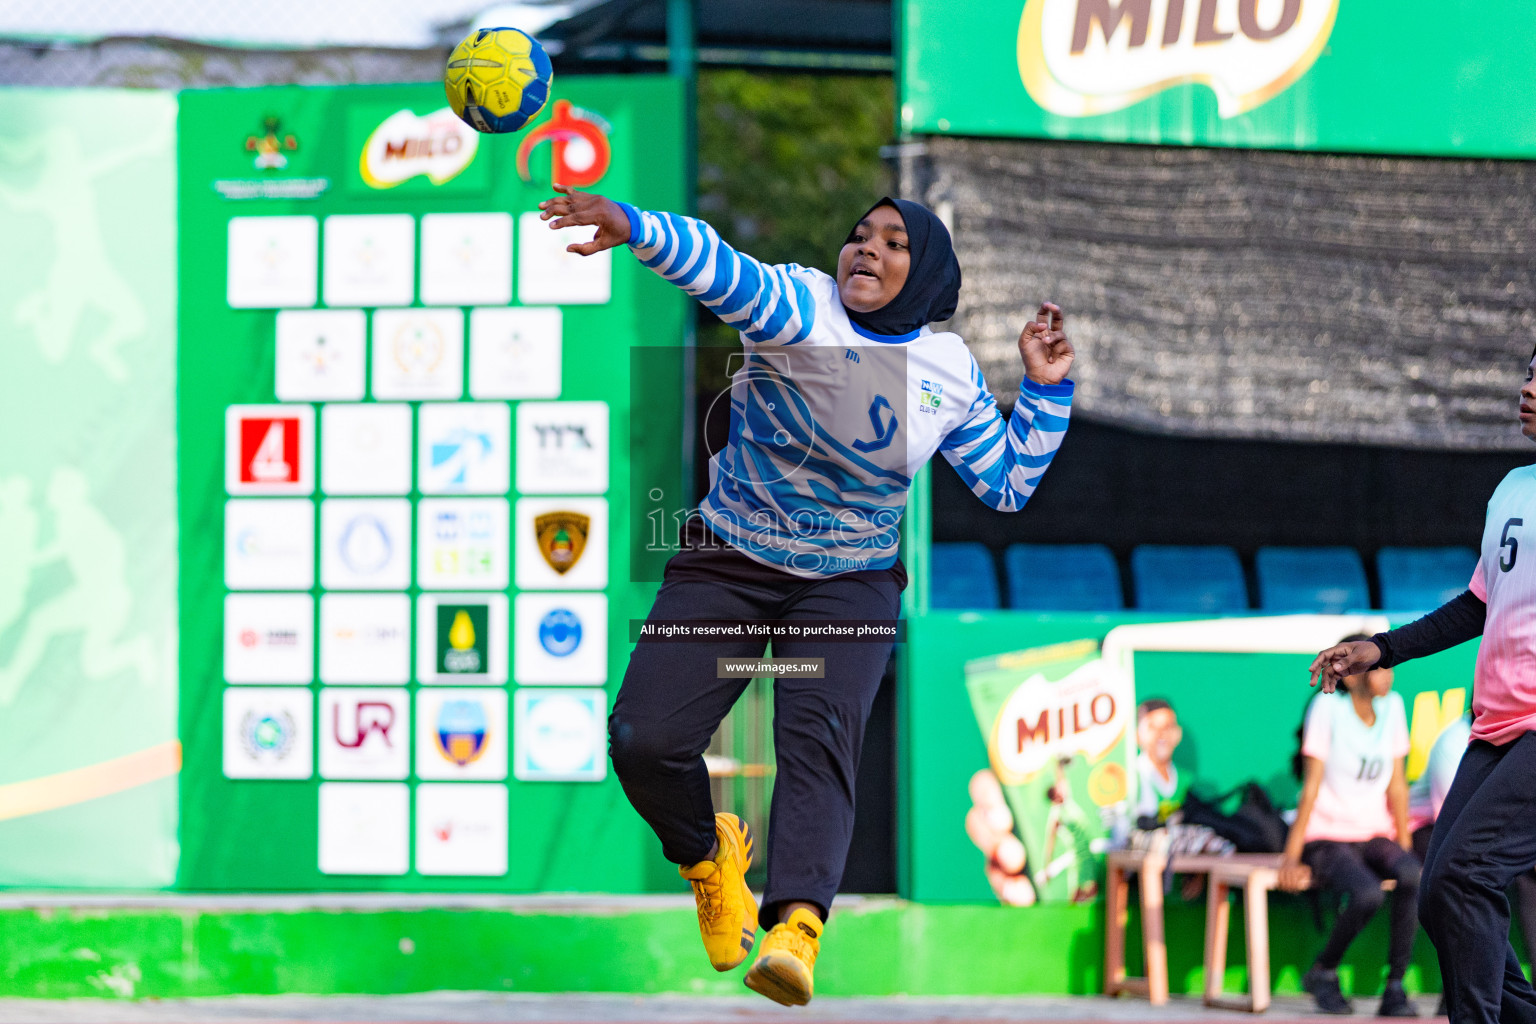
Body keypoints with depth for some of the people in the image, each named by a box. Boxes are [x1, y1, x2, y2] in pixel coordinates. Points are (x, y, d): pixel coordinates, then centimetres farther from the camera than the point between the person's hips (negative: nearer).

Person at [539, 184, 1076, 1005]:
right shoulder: (800, 308, -11)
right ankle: (708, 855, 19)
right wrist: (635, 228, -51)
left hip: (849, 583, 1)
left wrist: (1044, 392, 1)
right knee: (643, 740, -15)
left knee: (819, 734, -27)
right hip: (727, 564, -1)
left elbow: (1007, 485, 14)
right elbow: (724, 273, -32)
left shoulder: (951, 373, 3)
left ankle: (796, 928, -46)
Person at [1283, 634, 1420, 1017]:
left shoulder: (1393, 706, 3)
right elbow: (1311, 785, -12)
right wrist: (1291, 856, -13)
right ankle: (1323, 973, -7)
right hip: (1327, 838, -4)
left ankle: (1395, 988, -24)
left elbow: (1397, 785, 9)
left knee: (1412, 876, -30)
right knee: (1368, 893, -34)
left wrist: (1404, 846, 7)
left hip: (1375, 835, 4)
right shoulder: (1328, 709, -11)